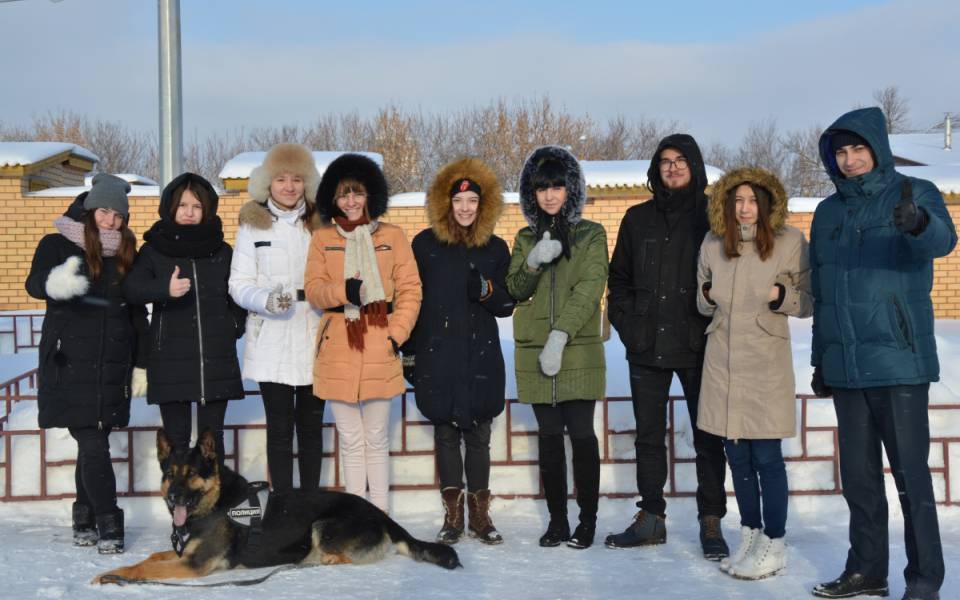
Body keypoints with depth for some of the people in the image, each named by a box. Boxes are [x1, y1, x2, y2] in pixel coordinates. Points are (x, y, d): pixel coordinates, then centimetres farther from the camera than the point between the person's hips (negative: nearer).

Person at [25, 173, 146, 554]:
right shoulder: (59, 245, 1)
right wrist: (56, 283, -40)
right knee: (93, 444, -7)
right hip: (71, 362, -3)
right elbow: (34, 283, -16)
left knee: (93, 443, 6)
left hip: (113, 364, 3)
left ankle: (86, 517, 19)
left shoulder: (126, 254, 12)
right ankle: (108, 523, -2)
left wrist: (141, 363, 11)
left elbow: (137, 312, 15)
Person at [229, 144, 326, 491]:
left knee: (311, 426, 9)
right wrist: (267, 299, -20)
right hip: (271, 342, -2)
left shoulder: (320, 224, 8)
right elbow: (239, 285, -1)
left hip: (314, 340, 2)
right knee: (279, 429, 0)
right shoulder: (252, 225, 3)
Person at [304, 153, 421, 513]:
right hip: (337, 349, 1)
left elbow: (410, 290, 3)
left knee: (377, 440, 5)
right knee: (350, 441, 7)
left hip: (379, 349, -1)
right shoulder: (322, 239, 9)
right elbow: (313, 289, 1)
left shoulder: (392, 236, 6)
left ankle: (381, 514, 15)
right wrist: (344, 290, -18)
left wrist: (397, 333, -8)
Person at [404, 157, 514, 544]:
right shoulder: (425, 244, 4)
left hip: (480, 356, 0)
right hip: (436, 356, 0)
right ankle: (452, 514, 15)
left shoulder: (495, 249, 7)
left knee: (478, 434, 3)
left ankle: (480, 513, 14)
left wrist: (486, 289, -14)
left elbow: (507, 306, 8)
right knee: (445, 433, 5)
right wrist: (408, 352, 4)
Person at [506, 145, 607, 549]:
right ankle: (557, 520, 14)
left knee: (581, 434, -4)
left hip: (579, 352, -3)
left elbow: (589, 288, -10)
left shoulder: (591, 235, 1)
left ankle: (587, 520, 7)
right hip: (534, 353, 3)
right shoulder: (526, 238, 13)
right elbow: (516, 290, 5)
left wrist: (560, 336, -21)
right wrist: (533, 262, -15)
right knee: (549, 436, 7)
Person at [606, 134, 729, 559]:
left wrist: (714, 328, -8)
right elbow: (618, 278, 16)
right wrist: (627, 325, 4)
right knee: (648, 434, 10)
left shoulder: (712, 215, 2)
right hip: (646, 348, 4)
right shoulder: (638, 219, 11)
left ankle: (711, 521, 10)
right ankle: (651, 516, 20)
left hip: (697, 347, -3)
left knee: (707, 435, 2)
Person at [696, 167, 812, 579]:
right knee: (736, 453, 11)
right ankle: (750, 535, 26)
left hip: (766, 363, -4)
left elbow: (809, 301, 0)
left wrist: (781, 295, -18)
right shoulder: (712, 244, 7)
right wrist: (709, 295, -3)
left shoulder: (789, 241, -4)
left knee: (766, 456, -2)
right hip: (722, 361, 4)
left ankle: (773, 546, 11)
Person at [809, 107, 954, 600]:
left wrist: (920, 223, -47)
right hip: (845, 365, 5)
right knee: (858, 474, 11)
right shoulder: (828, 213, 13)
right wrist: (820, 359, 16)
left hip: (899, 360, -5)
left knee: (911, 472, -3)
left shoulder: (914, 194, -1)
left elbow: (942, 240, -23)